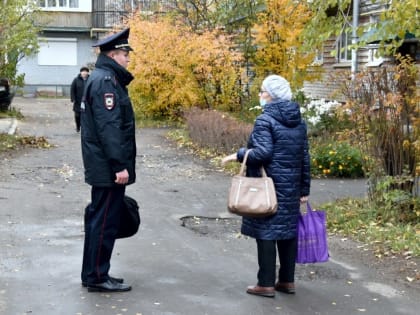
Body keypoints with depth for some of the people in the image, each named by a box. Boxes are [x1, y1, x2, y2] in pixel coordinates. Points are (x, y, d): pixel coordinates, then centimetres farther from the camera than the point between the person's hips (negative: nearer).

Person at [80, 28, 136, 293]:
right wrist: (119, 166, -24)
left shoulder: (105, 78, 17)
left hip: (103, 166, 11)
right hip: (109, 166, -11)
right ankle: (97, 277, 4)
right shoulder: (105, 81, -16)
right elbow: (109, 127, -23)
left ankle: (93, 273, 23)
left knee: (99, 217, 14)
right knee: (105, 220, -4)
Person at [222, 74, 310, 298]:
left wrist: (238, 155, -9)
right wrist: (304, 189, 16)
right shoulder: (299, 122, 10)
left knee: (266, 231, -1)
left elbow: (263, 152, -23)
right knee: (288, 231, 12)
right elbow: (305, 158, 11)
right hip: (291, 187, 7)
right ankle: (287, 280, 20)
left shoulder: (265, 120, -12)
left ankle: (266, 284, 2)